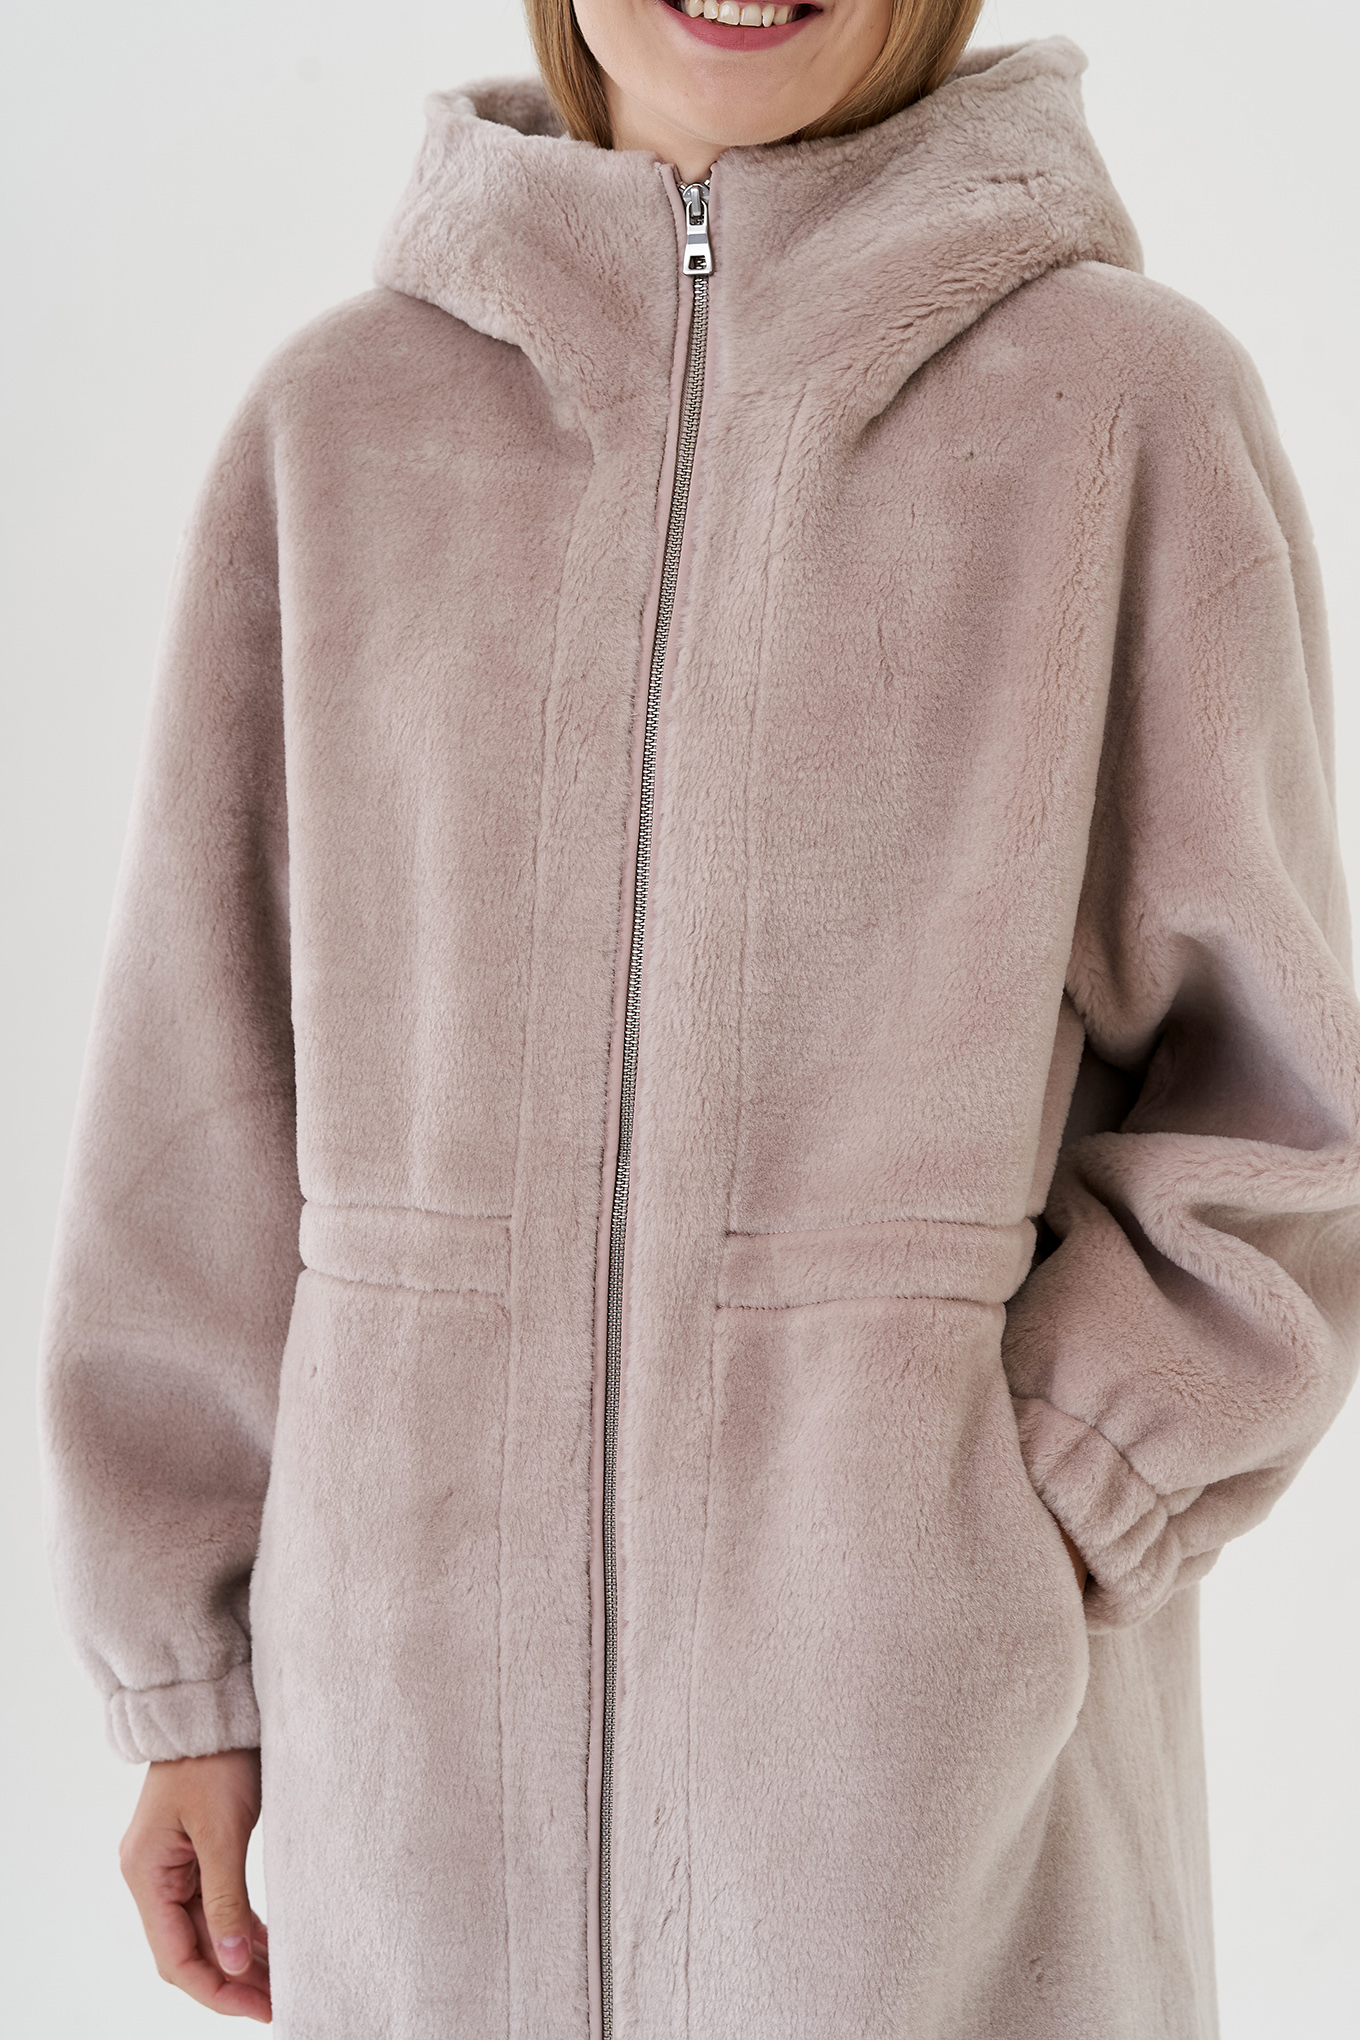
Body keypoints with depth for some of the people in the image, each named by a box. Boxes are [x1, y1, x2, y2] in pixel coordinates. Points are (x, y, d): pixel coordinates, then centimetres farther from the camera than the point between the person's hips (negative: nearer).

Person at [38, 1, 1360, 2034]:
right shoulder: (345, 418, 3)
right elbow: (209, 1084, 5)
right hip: (431, 1684, 2)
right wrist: (190, 1671, 7)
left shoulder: (1134, 400, -3)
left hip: (941, 1718, -1)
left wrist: (1050, 1520, -11)